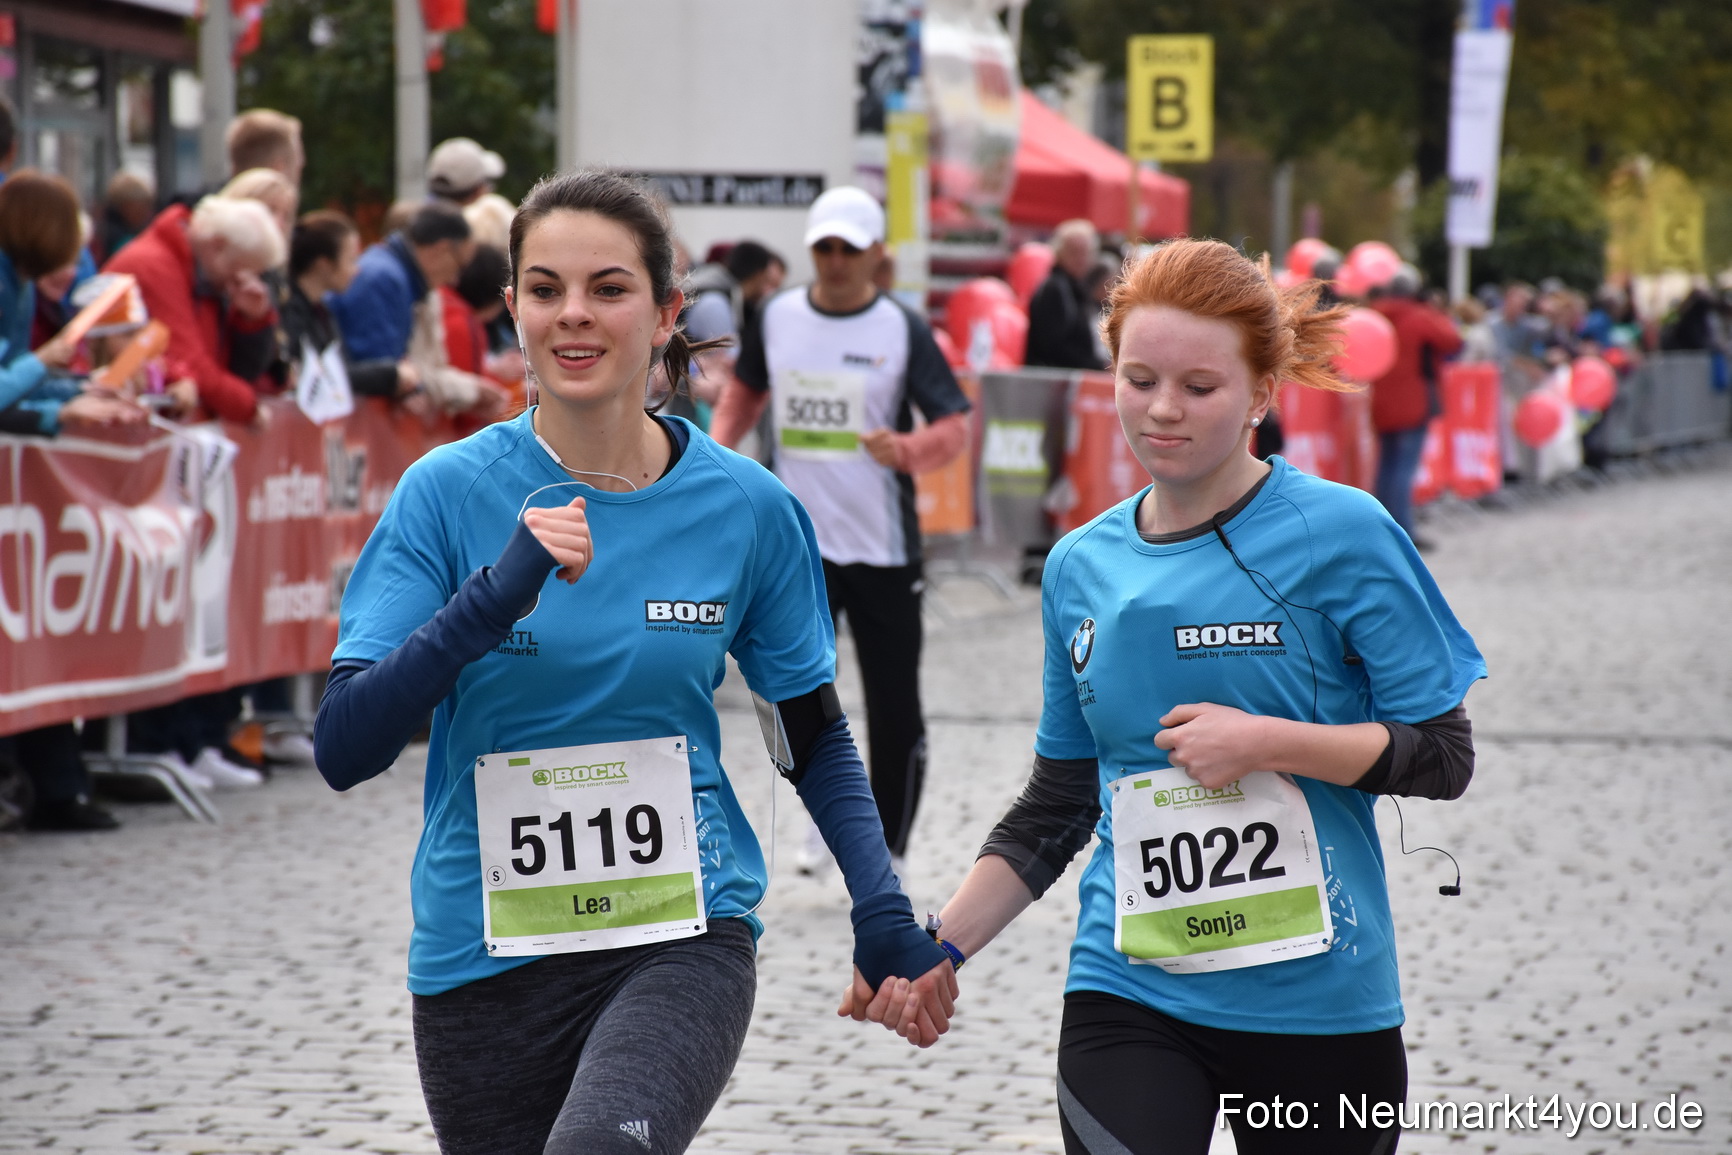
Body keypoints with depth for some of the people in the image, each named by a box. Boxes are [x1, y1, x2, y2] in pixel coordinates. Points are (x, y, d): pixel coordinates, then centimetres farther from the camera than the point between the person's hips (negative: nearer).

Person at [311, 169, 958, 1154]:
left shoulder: (748, 509, 0)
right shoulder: (449, 493, -4)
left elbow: (817, 742, 13)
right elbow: (344, 749, -11)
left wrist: (887, 921, -1)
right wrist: (496, 593, -23)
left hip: (683, 939, -2)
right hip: (484, 955, 2)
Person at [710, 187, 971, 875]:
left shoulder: (903, 329, -6)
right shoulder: (776, 319, 3)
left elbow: (954, 425, -10)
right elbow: (746, 389, 22)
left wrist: (905, 449, -31)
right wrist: (720, 447, 4)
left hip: (884, 548, -2)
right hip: (797, 541, 2)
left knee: (895, 714, 3)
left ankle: (888, 854, 17)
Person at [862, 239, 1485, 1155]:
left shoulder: (1339, 534, -6)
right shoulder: (1081, 568, 7)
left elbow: (1442, 755, -6)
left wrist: (1264, 742, -17)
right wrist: (937, 948, 8)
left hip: (1316, 1001, -2)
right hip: (1128, 996, 3)